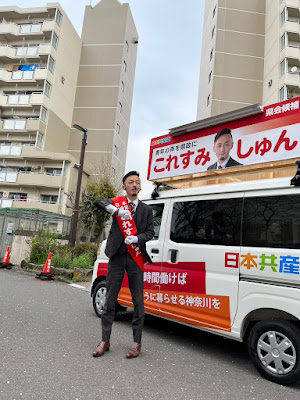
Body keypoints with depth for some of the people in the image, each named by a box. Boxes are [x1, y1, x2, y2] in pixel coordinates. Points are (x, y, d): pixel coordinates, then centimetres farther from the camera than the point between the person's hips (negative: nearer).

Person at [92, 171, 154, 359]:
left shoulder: (146, 209, 11)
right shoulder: (117, 202, 9)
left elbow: (150, 232, 6)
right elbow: (98, 201, -5)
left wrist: (135, 238, -12)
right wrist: (116, 210, -21)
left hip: (136, 258, 1)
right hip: (117, 256, 0)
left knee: (138, 300, 3)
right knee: (110, 299, 6)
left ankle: (137, 342, 15)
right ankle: (105, 340, 18)